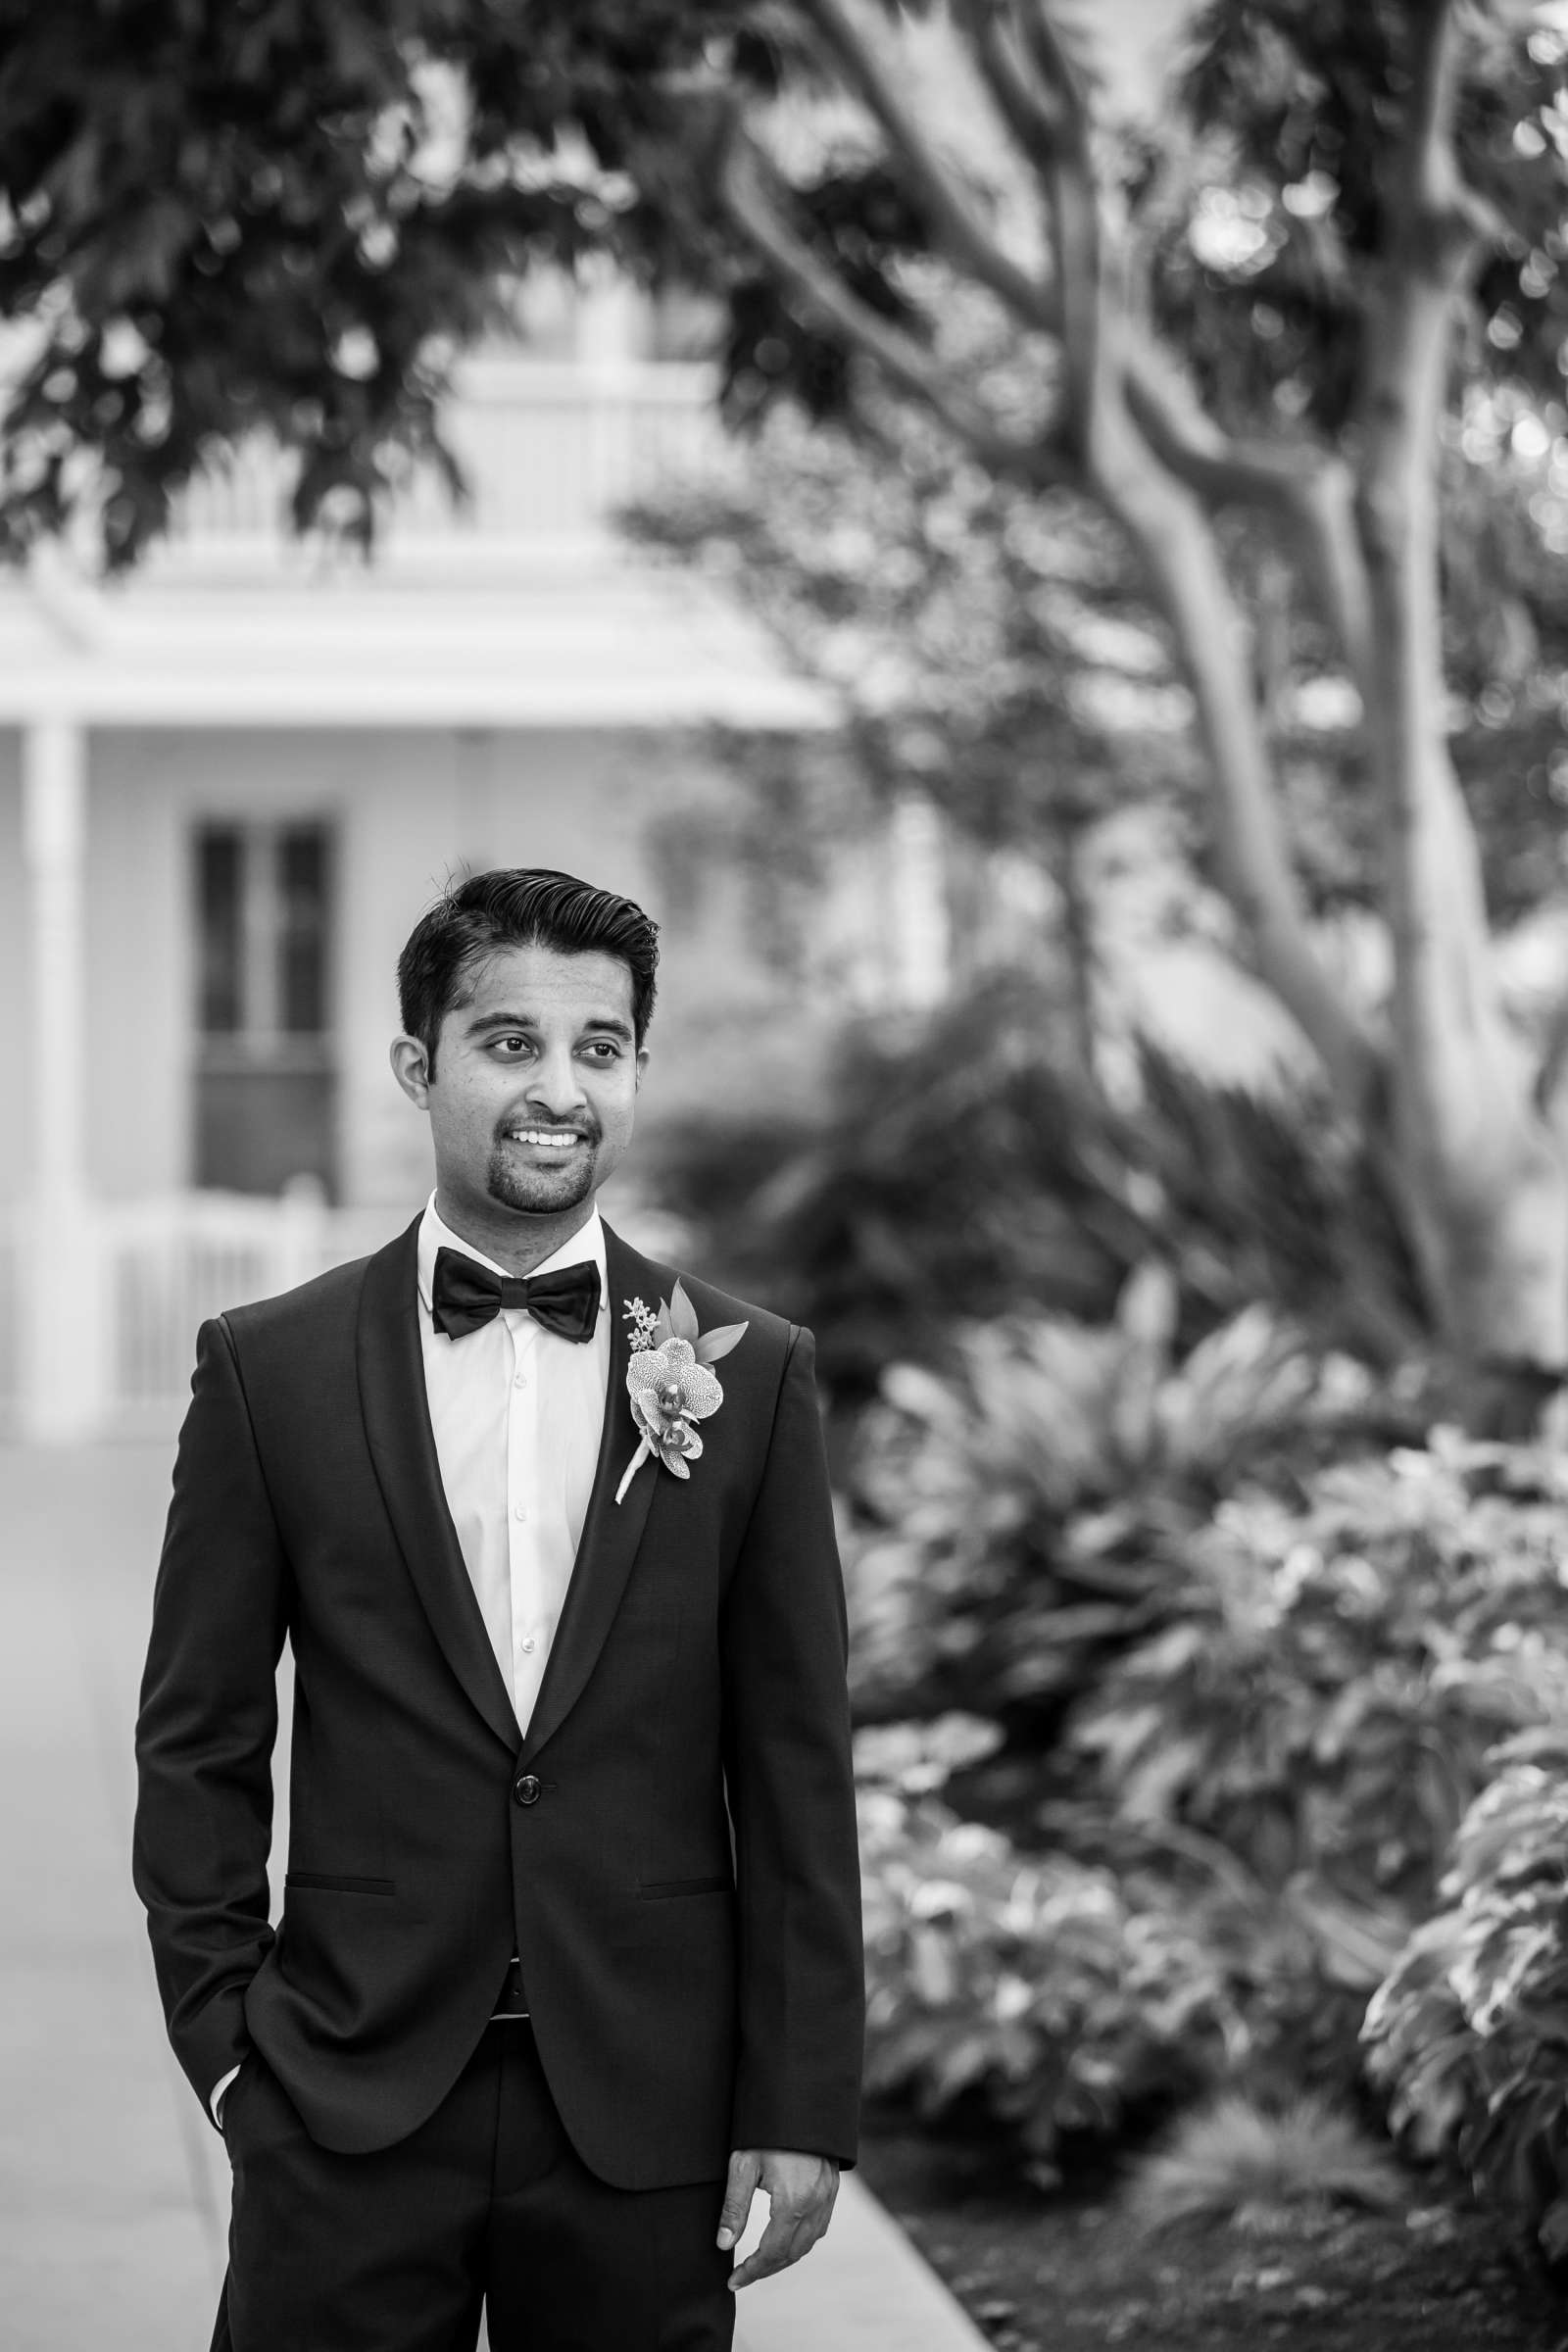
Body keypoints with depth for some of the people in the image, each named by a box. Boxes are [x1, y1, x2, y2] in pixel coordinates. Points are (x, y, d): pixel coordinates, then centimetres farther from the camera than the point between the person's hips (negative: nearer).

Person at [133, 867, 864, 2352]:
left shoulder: (750, 1376, 2)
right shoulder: (271, 1369, 1)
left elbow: (796, 1770, 2)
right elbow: (198, 1743, 5)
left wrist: (804, 2105, -1)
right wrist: (226, 2042, -1)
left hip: (644, 2115, 1)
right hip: (349, 2113, 0)